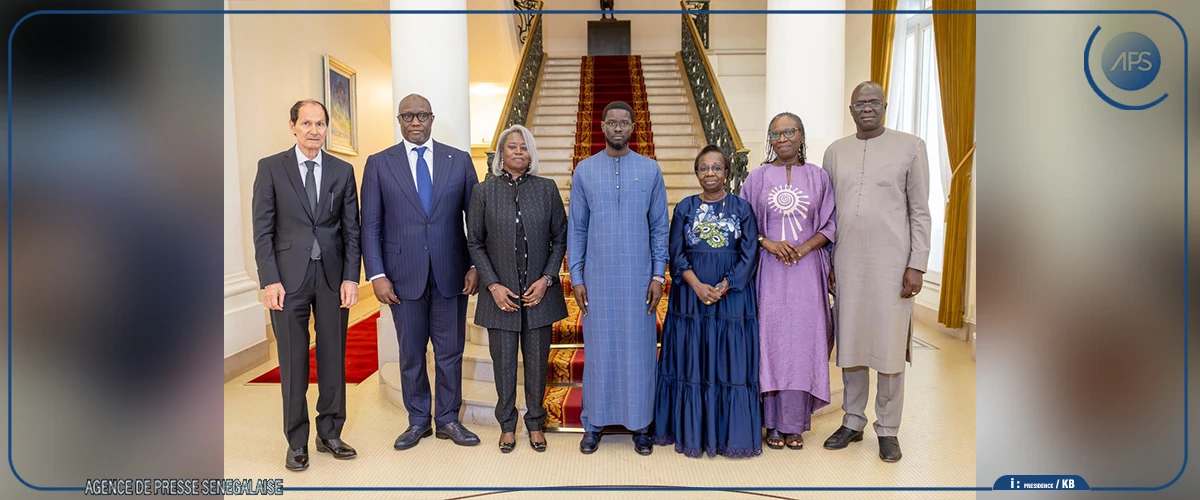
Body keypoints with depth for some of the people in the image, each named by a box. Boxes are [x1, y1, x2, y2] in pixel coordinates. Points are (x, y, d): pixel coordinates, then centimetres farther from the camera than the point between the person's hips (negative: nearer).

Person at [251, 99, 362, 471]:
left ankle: (330, 434, 24)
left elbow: (351, 229, 5)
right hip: (288, 277, -2)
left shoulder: (343, 171, 7)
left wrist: (351, 277, -3)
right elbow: (262, 230, -1)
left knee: (334, 359, 9)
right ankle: (297, 442, 18)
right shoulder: (271, 168, 2)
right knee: (293, 363, 5)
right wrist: (270, 280, -8)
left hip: (333, 277, 2)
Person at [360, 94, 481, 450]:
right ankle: (418, 421, 26)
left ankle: (448, 420, 24)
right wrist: (377, 275, -6)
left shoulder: (459, 161, 5)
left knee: (450, 351, 9)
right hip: (404, 275, 0)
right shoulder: (379, 163, 3)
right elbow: (370, 225, 1)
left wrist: (476, 266, -2)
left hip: (451, 273, 1)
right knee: (410, 353, 10)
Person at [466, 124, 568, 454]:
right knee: (504, 362, 9)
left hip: (539, 292, 1)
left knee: (537, 362, 9)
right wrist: (492, 284, -7)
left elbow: (561, 237, 3)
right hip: (501, 293, 0)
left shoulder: (547, 189, 1)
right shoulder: (484, 191, 0)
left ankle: (535, 423, 27)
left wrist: (546, 279, -7)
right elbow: (475, 243, 2)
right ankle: (507, 424, 27)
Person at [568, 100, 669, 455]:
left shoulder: (650, 170, 3)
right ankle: (594, 423, 20)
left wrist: (659, 275, -2)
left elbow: (660, 227, 4)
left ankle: (640, 424, 19)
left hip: (639, 276, 0)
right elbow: (576, 228, 5)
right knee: (598, 349, 6)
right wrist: (576, 277, 0)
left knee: (639, 349, 5)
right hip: (597, 277, 0)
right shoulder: (584, 170, 4)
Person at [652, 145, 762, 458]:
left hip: (732, 297, -1)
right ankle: (692, 433, 16)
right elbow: (676, 254, 1)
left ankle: (731, 434, 14)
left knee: (730, 364, 2)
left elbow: (749, 255, -2)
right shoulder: (685, 208, 6)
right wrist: (697, 286, -14)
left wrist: (722, 289, -13)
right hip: (690, 296, 1)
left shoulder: (742, 208, 4)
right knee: (691, 363, 4)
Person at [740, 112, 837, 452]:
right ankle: (774, 423, 10)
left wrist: (805, 248, -10)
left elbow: (831, 224, 6)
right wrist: (769, 244, -12)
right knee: (771, 341, -1)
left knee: (803, 341, 1)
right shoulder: (757, 177, 6)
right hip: (769, 270, 0)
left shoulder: (818, 177, 7)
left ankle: (796, 423, 12)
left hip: (807, 269, 1)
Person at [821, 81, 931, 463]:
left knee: (889, 345, 1)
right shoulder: (835, 152, 10)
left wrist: (916, 265, -6)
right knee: (850, 342, 8)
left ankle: (888, 430, 14)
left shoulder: (910, 146, 2)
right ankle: (853, 421, 22)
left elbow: (920, 212, 0)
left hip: (890, 261, -3)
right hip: (847, 262, 3)